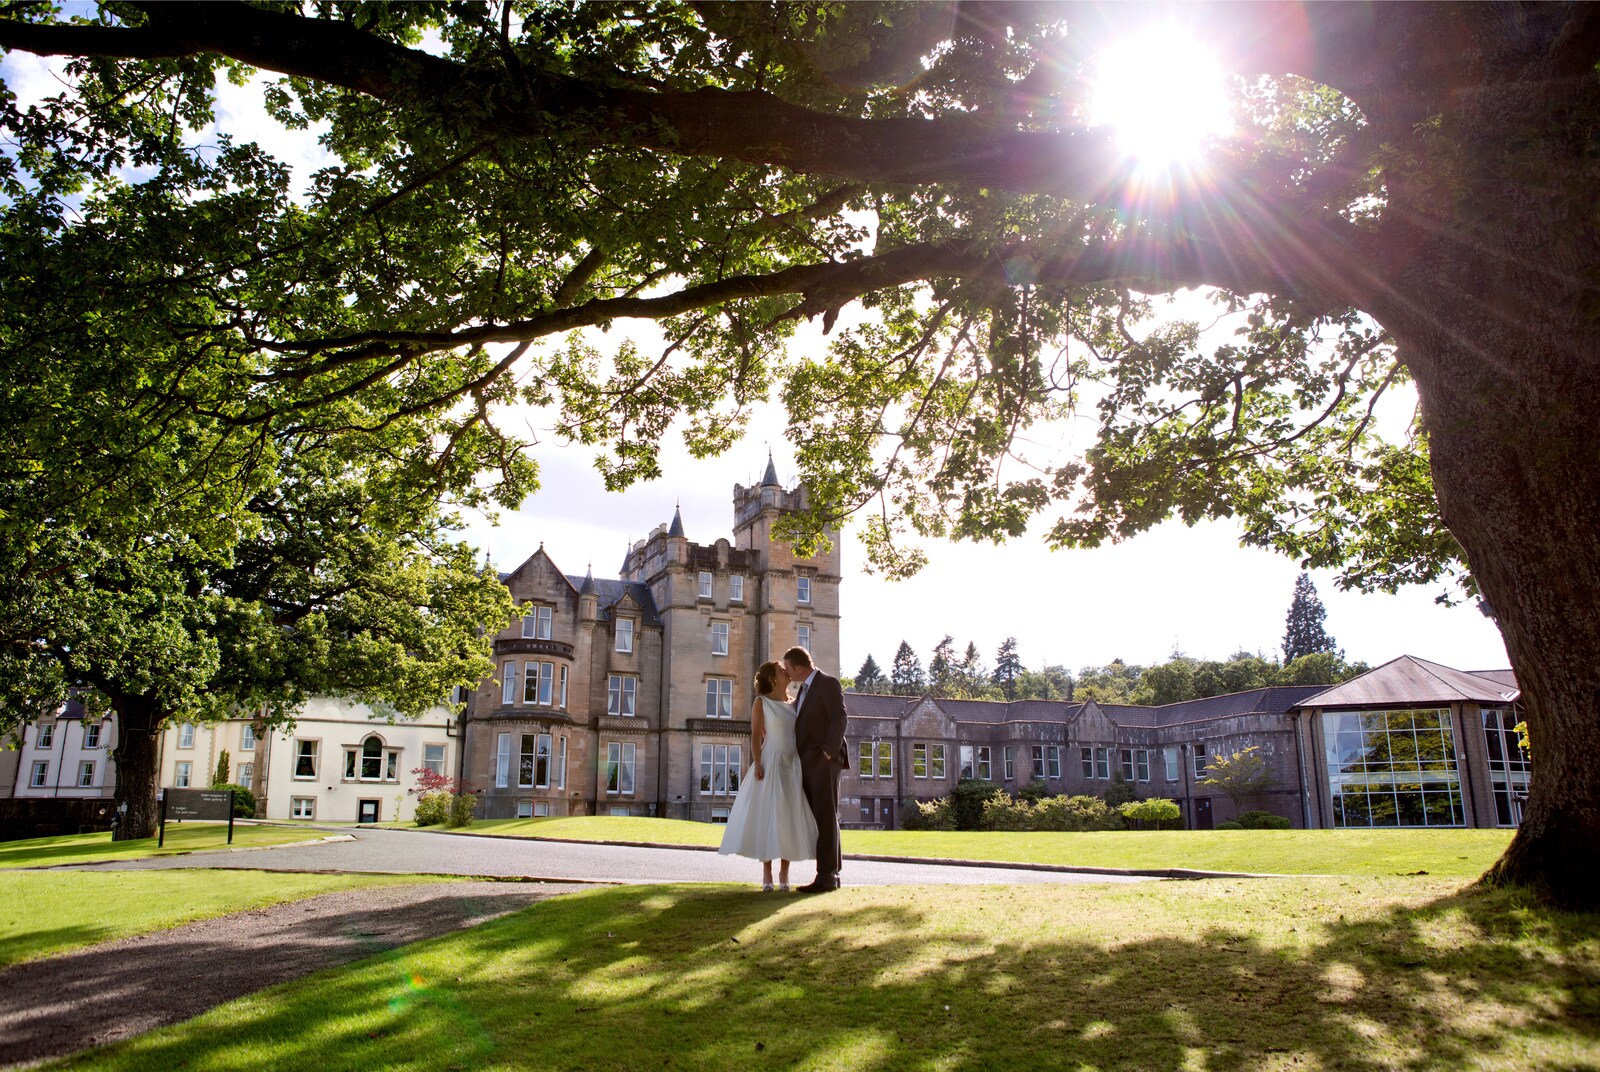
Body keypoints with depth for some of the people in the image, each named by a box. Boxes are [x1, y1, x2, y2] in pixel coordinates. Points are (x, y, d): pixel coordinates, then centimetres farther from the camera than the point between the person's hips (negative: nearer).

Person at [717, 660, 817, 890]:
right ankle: (767, 874, 3)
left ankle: (784, 874, 8)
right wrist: (757, 765, -16)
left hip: (793, 765, 5)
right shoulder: (761, 702, 0)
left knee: (790, 818, 2)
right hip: (770, 763, -4)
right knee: (766, 817, -3)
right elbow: (755, 736, -5)